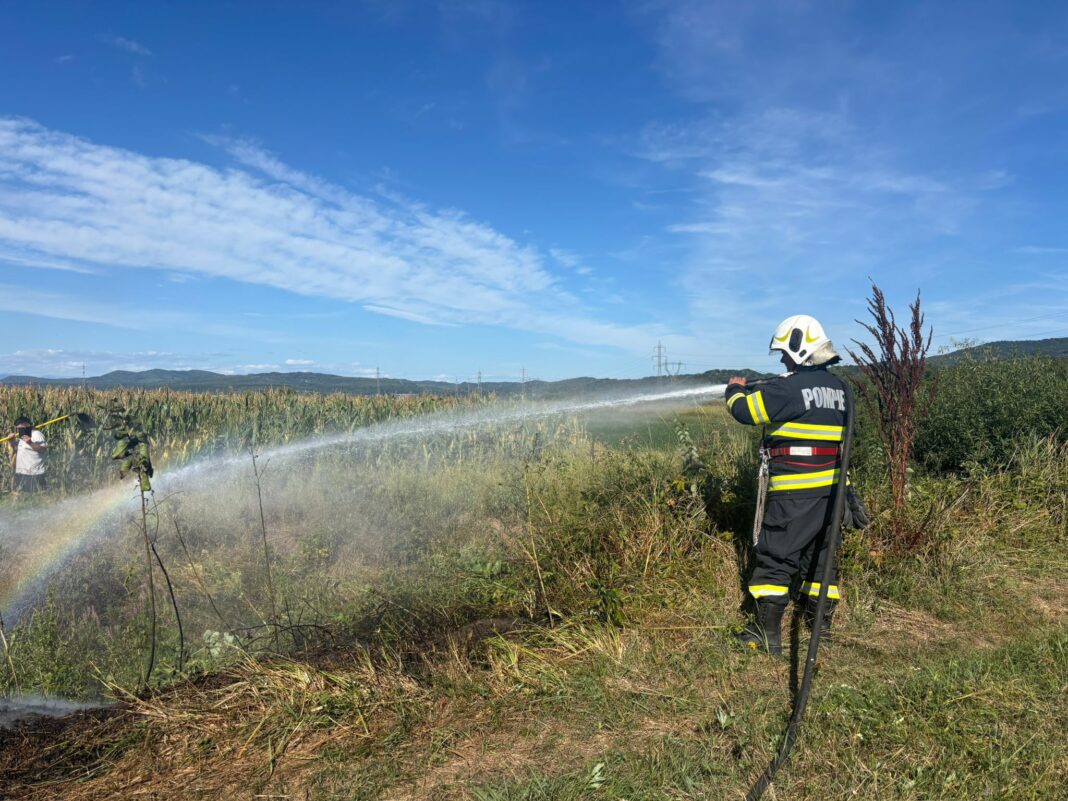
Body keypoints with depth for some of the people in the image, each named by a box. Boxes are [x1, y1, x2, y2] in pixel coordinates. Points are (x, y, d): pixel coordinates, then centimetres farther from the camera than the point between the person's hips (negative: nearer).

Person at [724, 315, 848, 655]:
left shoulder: (790, 387, -15)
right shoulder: (838, 387, 10)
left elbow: (745, 410, -13)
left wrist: (736, 390, 9)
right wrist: (760, 391, 19)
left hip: (796, 489, -7)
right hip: (833, 486, 8)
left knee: (775, 557, -3)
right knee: (821, 551, 19)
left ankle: (767, 632, -4)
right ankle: (820, 617, 30)